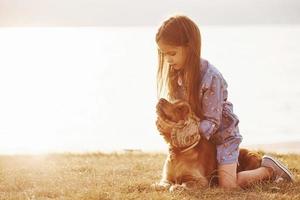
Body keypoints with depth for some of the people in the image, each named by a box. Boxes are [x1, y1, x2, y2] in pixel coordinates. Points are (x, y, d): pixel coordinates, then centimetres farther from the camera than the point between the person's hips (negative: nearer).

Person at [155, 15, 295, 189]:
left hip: (222, 134, -7)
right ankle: (231, 162, 32)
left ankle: (269, 169, 12)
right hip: (199, 138, 7)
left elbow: (211, 123, -26)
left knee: (228, 186, -11)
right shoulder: (175, 73, -9)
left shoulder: (211, 77, -29)